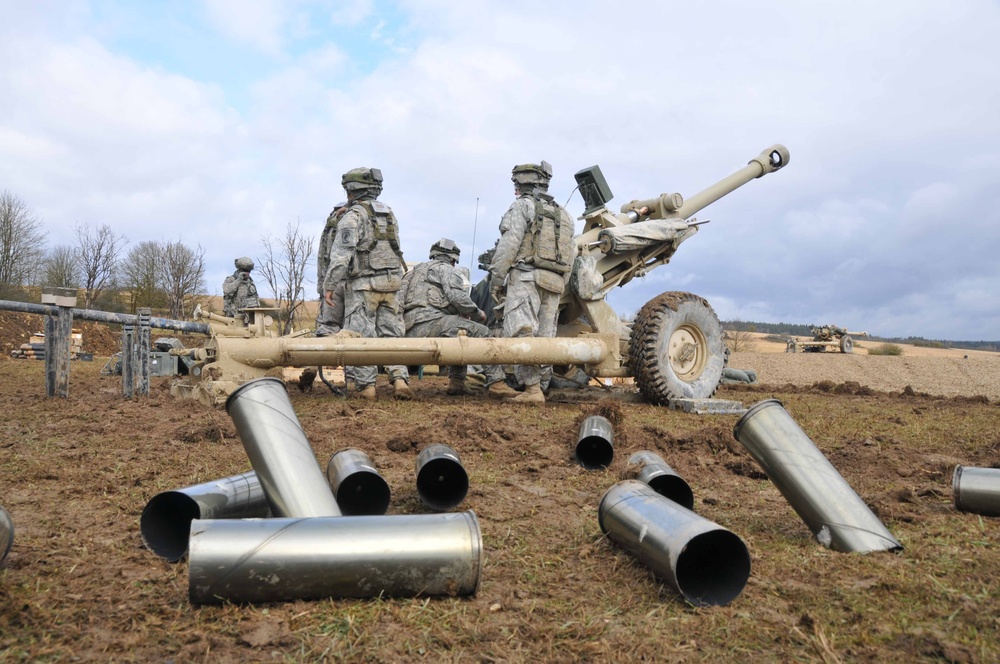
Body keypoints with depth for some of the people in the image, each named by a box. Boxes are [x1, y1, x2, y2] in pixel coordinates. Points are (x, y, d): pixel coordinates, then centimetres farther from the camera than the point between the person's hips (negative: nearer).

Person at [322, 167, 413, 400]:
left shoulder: (354, 215, -9)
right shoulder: (389, 213, 15)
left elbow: (341, 254, -17)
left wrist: (329, 286, -15)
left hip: (363, 284, -6)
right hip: (390, 284, 6)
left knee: (361, 336, 0)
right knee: (391, 333, 8)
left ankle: (366, 385, 1)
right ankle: (400, 379, -2)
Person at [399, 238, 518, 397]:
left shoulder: (417, 270, 34)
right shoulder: (445, 268, 7)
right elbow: (457, 296, -10)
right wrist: (477, 313, 6)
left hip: (411, 331, 9)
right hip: (428, 323, -9)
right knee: (482, 333, -6)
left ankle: (456, 382, 16)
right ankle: (496, 382, -14)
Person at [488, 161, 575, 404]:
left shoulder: (522, 206, 1)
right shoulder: (563, 214, 24)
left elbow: (509, 244, -10)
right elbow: (570, 256, 20)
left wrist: (496, 278, -8)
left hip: (527, 276, -7)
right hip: (555, 282, 8)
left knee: (521, 333, -14)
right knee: (544, 337, 7)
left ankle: (532, 388, -23)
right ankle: (539, 389, 9)